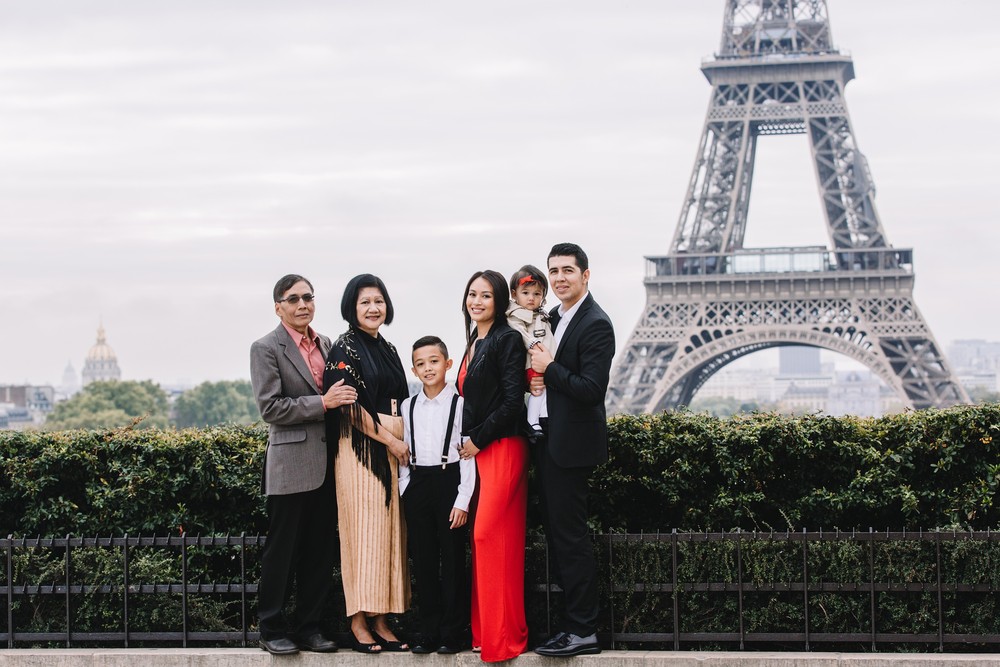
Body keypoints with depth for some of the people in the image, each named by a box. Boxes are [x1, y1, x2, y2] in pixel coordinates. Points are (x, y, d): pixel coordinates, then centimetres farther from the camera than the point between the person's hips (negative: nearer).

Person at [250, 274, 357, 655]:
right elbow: (270, 408, -13)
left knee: (319, 552, 9)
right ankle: (272, 631, 11)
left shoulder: (326, 345, 13)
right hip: (291, 466, -6)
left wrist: (341, 400, 4)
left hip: (326, 465, 6)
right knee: (281, 552, 1)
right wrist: (322, 403, -17)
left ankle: (309, 628, 18)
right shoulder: (266, 349, -5)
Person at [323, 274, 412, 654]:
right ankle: (359, 622, -2)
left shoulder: (387, 349, 16)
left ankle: (380, 620, 7)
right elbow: (348, 407, -12)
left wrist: (406, 442, 6)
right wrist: (390, 441, -12)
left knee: (389, 531, 4)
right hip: (360, 448, -7)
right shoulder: (345, 349, -5)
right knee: (363, 531, -7)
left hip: (394, 449, 7)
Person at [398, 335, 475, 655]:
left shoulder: (459, 404, -4)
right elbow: (404, 453, 15)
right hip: (417, 485, 5)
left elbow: (468, 454, -6)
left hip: (450, 482, -4)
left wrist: (462, 500, -12)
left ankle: (453, 634, 7)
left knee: (452, 560, 0)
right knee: (423, 561, 6)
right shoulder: (408, 406, 10)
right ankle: (429, 632, 13)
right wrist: (405, 492, 6)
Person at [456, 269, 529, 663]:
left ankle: (501, 635, -5)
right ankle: (484, 630, 11)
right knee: (484, 539, 8)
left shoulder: (507, 340, -9)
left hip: (502, 449, -8)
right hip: (477, 450, 8)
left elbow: (513, 401, -15)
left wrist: (477, 439, -11)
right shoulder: (474, 343, 17)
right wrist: (468, 442, 10)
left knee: (490, 536, -10)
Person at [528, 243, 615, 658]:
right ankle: (574, 620, 19)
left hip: (572, 443, -9)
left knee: (570, 535, -7)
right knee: (557, 533, 12)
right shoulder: (554, 318, 14)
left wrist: (549, 368, -15)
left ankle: (582, 631, -1)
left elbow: (592, 390, -21)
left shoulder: (596, 324, -14)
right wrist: (537, 377, 2)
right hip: (548, 438, 9)